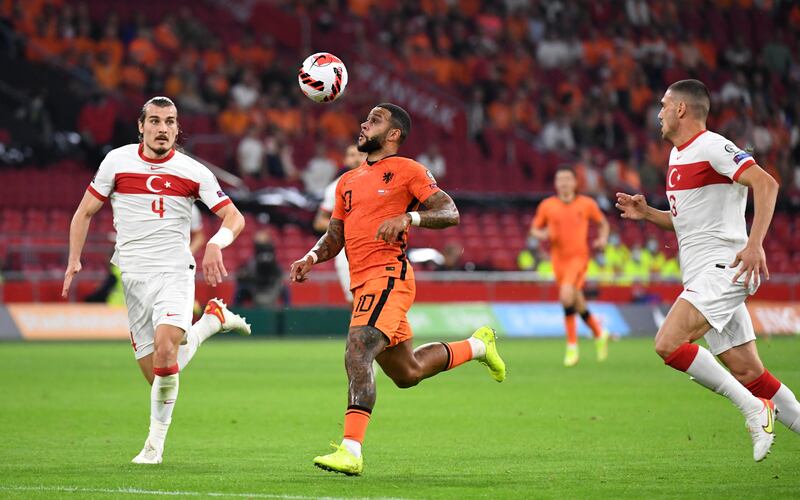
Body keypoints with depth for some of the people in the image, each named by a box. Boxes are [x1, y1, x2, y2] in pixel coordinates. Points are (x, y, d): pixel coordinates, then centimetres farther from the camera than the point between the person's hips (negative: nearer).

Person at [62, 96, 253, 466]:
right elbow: (85, 212, 13)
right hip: (134, 278, 3)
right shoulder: (116, 161, 3)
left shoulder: (193, 172, -1)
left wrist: (217, 243, -20)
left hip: (175, 273, -3)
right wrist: (74, 260, 3)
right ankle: (212, 319, 28)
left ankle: (156, 442, -9)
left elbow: (234, 217, 1)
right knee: (157, 373, 0)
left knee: (165, 352, -27)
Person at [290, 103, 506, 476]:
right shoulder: (348, 182, 22)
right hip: (362, 283, 9)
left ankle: (351, 452, -30)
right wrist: (312, 257, 3)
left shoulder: (407, 170, 0)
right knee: (407, 373, 17)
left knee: (357, 354, -25)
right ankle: (477, 345, 39)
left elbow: (450, 213, -6)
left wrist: (409, 217, -23)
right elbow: (334, 237, 24)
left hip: (388, 276, -9)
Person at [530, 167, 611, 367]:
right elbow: (534, 229, 11)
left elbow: (603, 223, 16)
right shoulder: (547, 205, 3)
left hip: (579, 256, -3)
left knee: (567, 295, -24)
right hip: (559, 259, 3)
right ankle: (599, 333, 35)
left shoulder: (586, 204, 1)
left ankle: (572, 346, -15)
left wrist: (602, 239, -2)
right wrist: (543, 234, -11)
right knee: (578, 304, 7)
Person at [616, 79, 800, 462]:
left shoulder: (711, 147, -10)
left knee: (668, 344, -21)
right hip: (701, 276, 9)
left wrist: (755, 244, -30)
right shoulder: (677, 155, 19)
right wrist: (647, 213, 13)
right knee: (748, 374, 4)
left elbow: (766, 184, -21)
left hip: (722, 268, -9)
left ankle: (753, 408, -14)